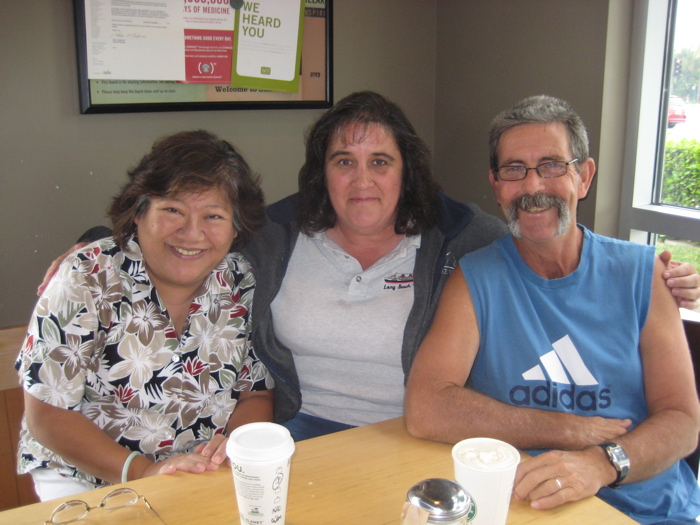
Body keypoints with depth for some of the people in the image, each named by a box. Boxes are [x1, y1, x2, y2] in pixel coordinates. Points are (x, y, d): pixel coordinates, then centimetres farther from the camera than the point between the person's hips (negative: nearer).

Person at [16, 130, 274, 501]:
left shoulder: (244, 283, -3)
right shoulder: (88, 281, -10)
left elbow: (256, 393, 6)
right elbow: (47, 414, -9)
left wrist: (234, 445, -14)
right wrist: (142, 472, -18)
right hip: (87, 478, -1)